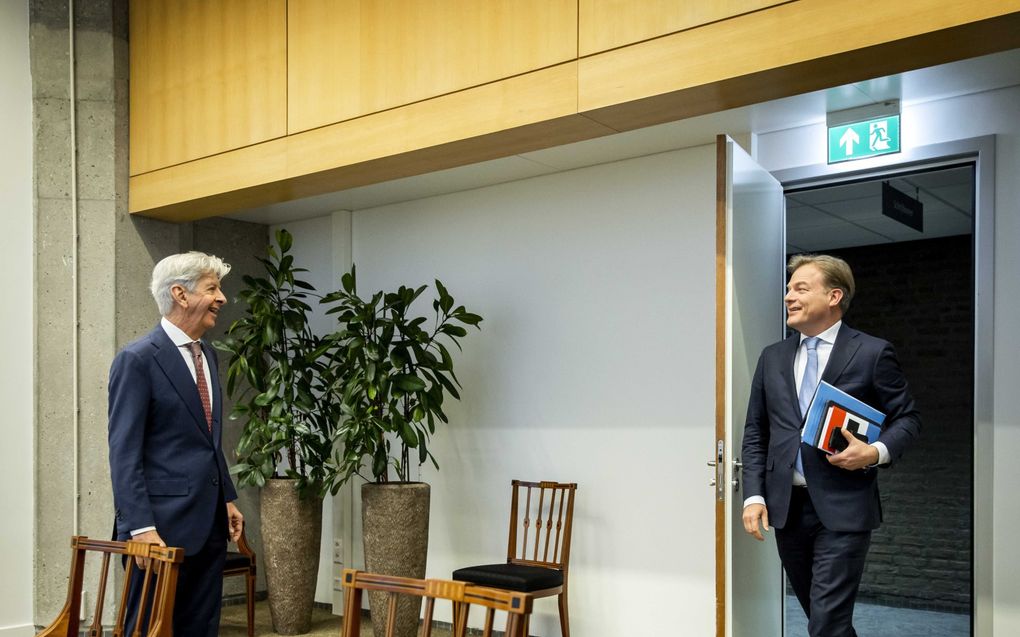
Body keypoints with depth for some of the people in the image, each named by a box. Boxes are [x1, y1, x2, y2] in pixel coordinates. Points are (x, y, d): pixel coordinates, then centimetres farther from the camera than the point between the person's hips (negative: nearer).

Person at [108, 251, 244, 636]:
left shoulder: (206, 354, 14)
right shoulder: (137, 359, -11)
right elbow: (124, 452, -15)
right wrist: (141, 526, -19)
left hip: (209, 522, 8)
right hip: (163, 522, -8)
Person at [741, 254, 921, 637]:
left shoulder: (872, 353, -2)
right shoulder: (772, 357, 11)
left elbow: (907, 418, 2)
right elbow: (755, 433, 11)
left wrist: (876, 452, -17)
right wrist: (754, 496, 2)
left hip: (843, 508, -5)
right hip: (786, 507, 5)